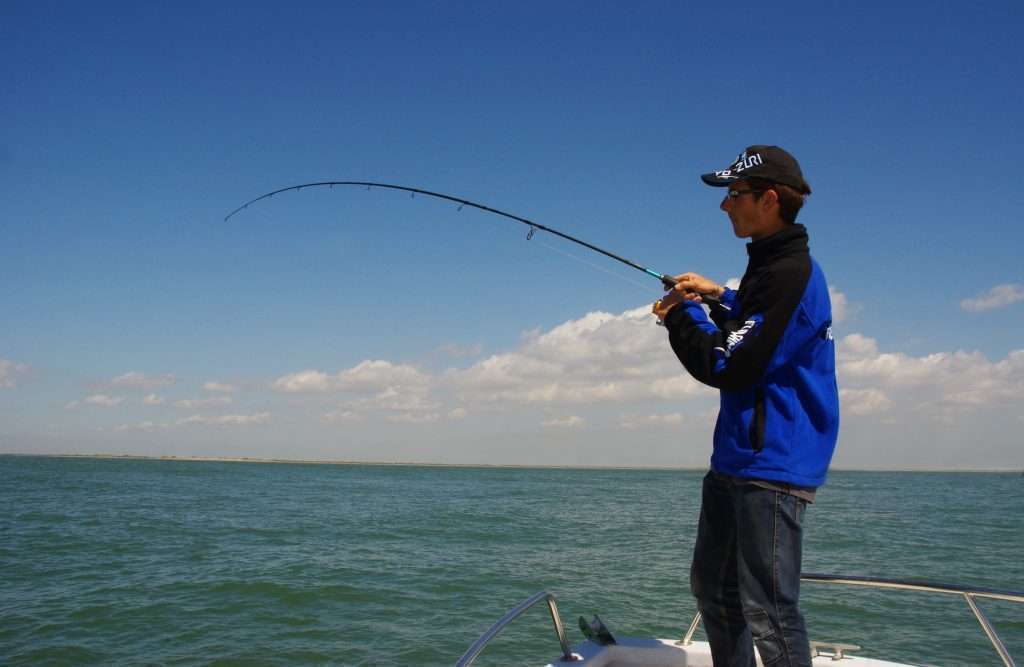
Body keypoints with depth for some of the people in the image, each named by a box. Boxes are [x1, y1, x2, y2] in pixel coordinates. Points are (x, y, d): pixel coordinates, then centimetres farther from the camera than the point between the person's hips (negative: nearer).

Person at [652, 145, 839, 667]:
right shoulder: (772, 263, 13)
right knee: (713, 587, 20)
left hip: (771, 467, -11)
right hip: (739, 459, 11)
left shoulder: (790, 272, -19)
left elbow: (728, 367, -21)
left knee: (768, 610, -7)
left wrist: (681, 316, -6)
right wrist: (720, 298, 17)